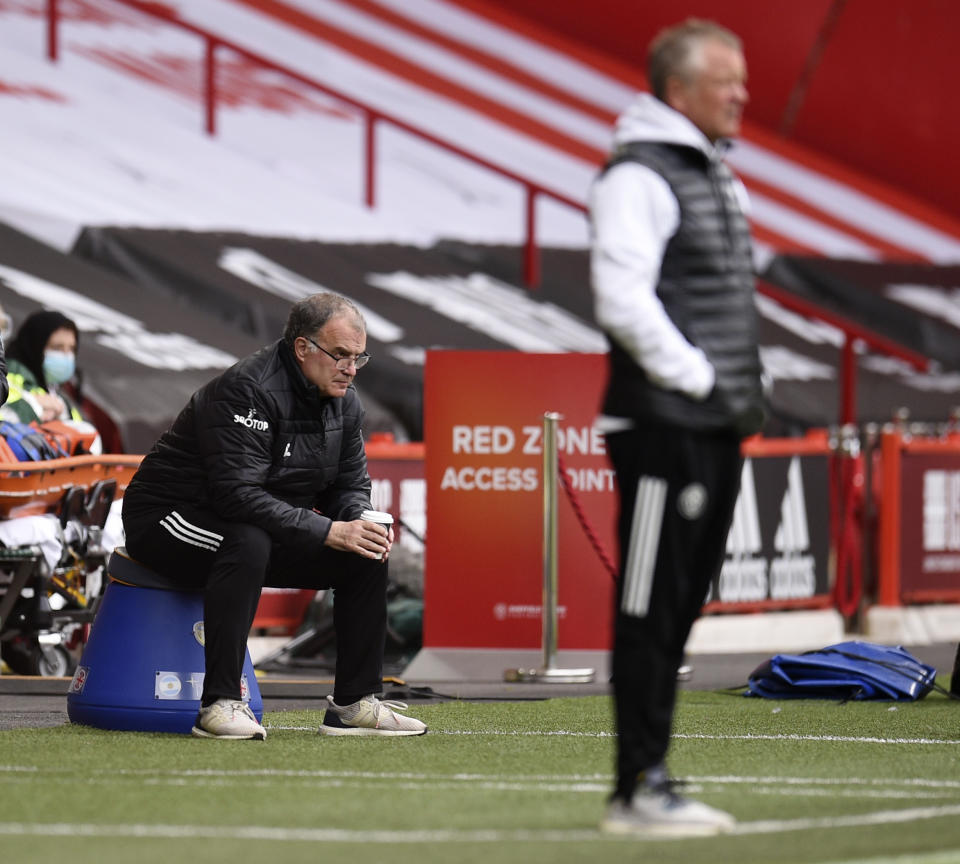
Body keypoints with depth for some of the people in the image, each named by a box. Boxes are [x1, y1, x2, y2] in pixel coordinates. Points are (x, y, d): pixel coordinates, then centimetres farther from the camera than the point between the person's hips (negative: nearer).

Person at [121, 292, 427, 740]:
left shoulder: (343, 401, 1)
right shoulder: (247, 390, -26)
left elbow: (351, 484, 10)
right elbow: (239, 494, -33)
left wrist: (360, 522, -15)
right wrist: (329, 532, -36)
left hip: (265, 531, 8)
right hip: (168, 519, -8)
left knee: (367, 555, -5)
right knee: (249, 544, -39)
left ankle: (354, 704, -1)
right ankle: (219, 704, -36)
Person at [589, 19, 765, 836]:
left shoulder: (717, 176, 18)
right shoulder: (638, 177, -12)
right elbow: (623, 300, -21)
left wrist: (745, 386, 16)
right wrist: (697, 379, -17)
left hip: (716, 429, 10)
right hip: (664, 429, -10)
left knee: (681, 607, 11)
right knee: (649, 608, -7)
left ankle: (651, 782, 16)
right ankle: (638, 790, -6)